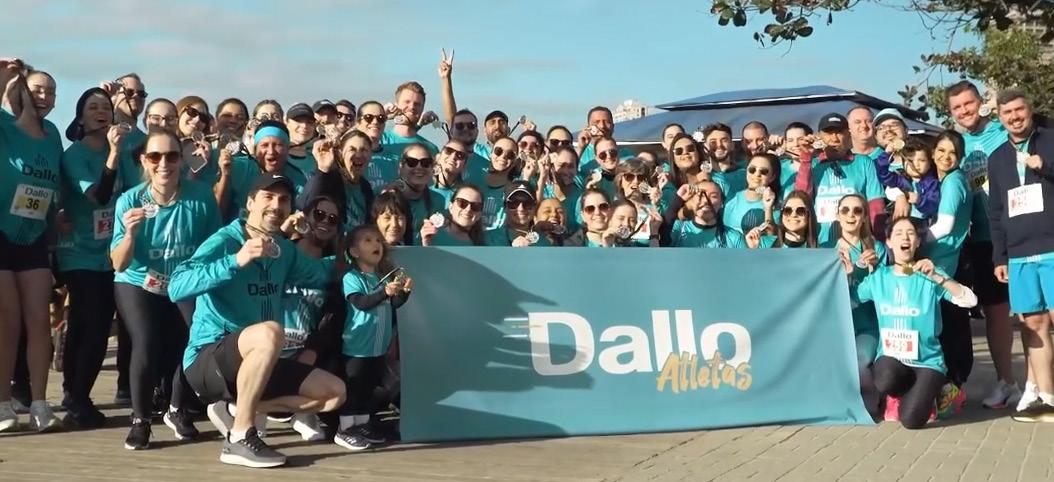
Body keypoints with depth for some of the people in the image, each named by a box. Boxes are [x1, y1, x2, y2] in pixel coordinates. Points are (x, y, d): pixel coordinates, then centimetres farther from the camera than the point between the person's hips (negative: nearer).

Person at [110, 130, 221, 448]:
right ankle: (140, 419, -3)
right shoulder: (130, 201, -13)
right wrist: (130, 233, -32)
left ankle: (177, 410, 6)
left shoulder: (201, 196, -14)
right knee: (147, 342, -27)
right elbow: (119, 265, -15)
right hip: (138, 286, -1)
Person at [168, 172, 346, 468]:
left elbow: (322, 275, 26)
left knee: (334, 392, 1)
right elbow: (176, 288, -31)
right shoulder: (224, 241, -15)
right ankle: (240, 438, -23)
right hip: (206, 360, -8)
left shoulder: (284, 249, 7)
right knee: (269, 332, -37)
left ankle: (235, 408, 1)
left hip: (252, 363, 8)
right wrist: (236, 261, -39)